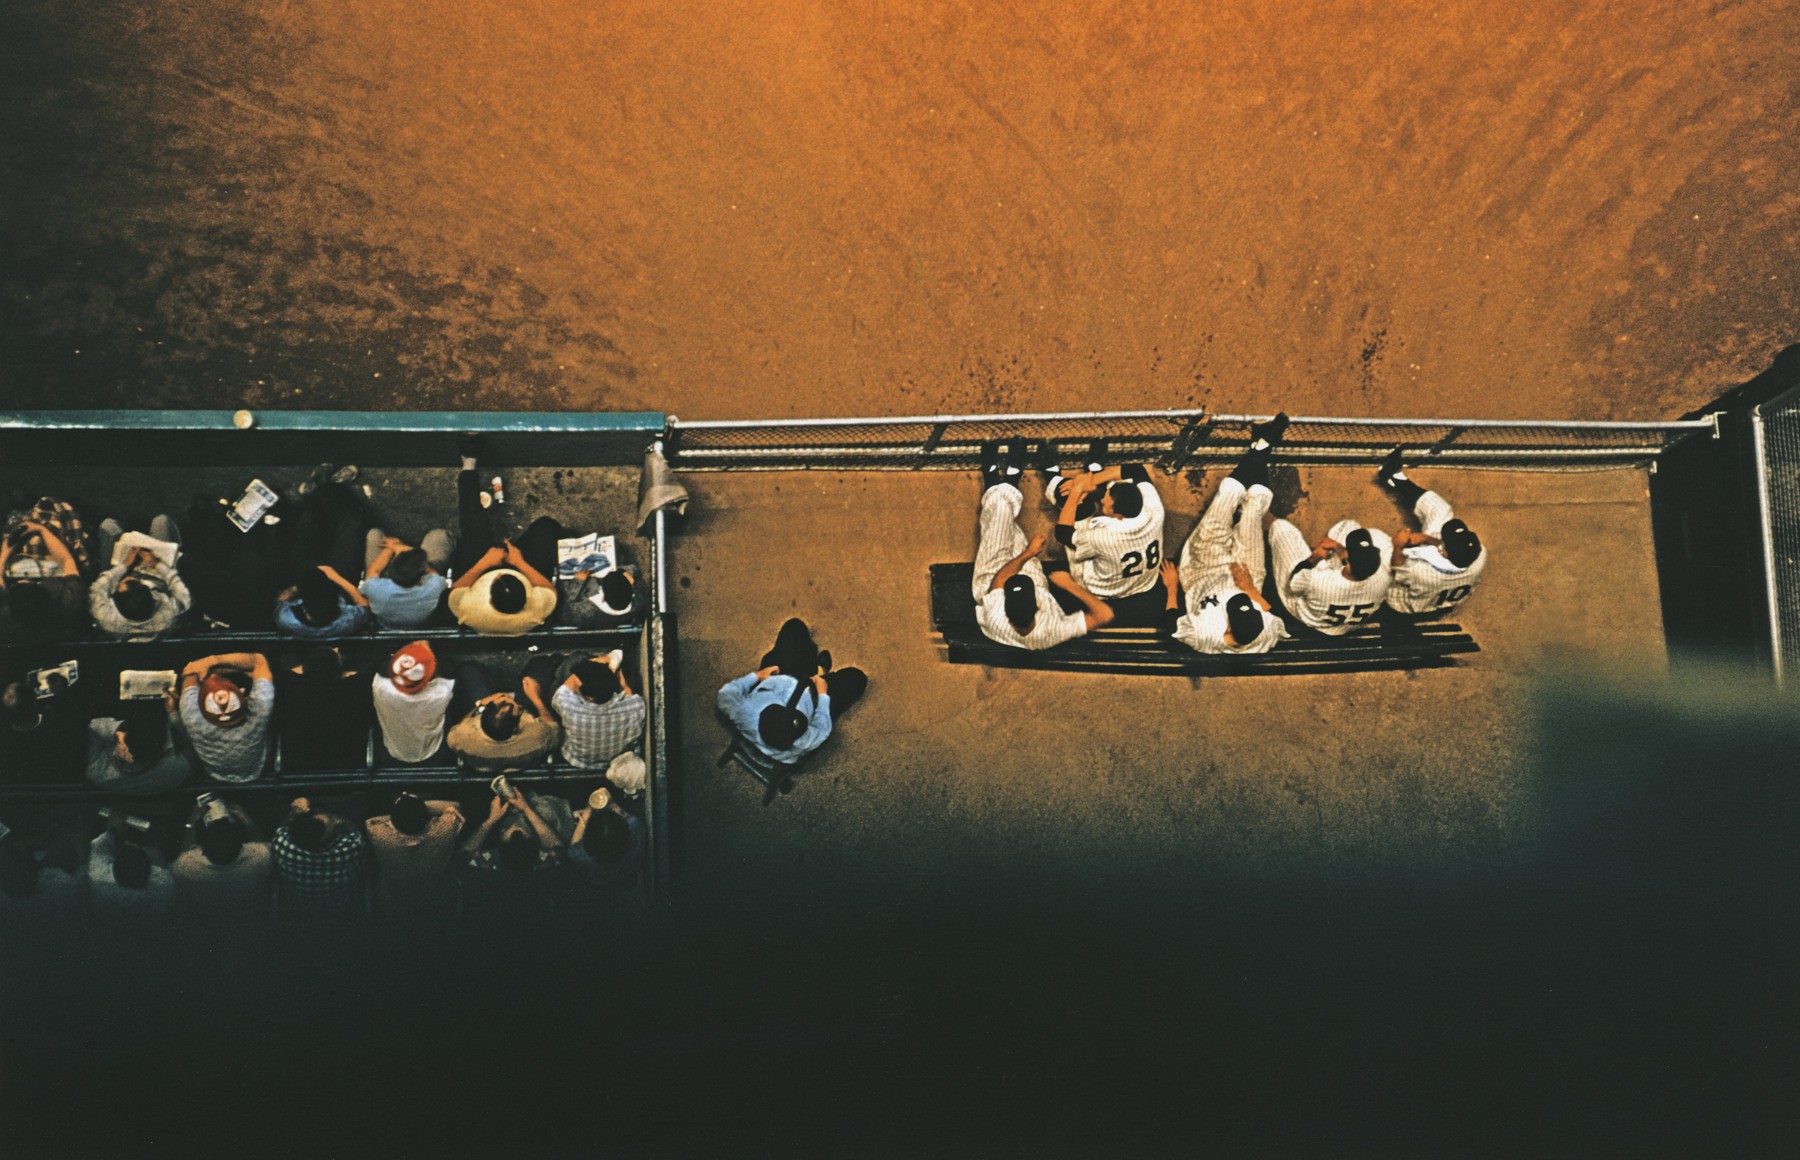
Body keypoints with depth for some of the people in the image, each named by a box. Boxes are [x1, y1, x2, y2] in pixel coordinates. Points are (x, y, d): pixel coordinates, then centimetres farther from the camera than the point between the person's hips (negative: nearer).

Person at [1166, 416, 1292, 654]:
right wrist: (1250, 588, -18)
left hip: (1204, 575, -1)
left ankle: (1259, 449, 26)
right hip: (1245, 577, 1)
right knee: (1252, 510, -1)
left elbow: (1172, 624, -25)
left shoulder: (1204, 637, -45)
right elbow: (1278, 622, -14)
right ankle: (1262, 449, 31)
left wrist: (1171, 588, -12)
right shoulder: (1267, 636, -39)